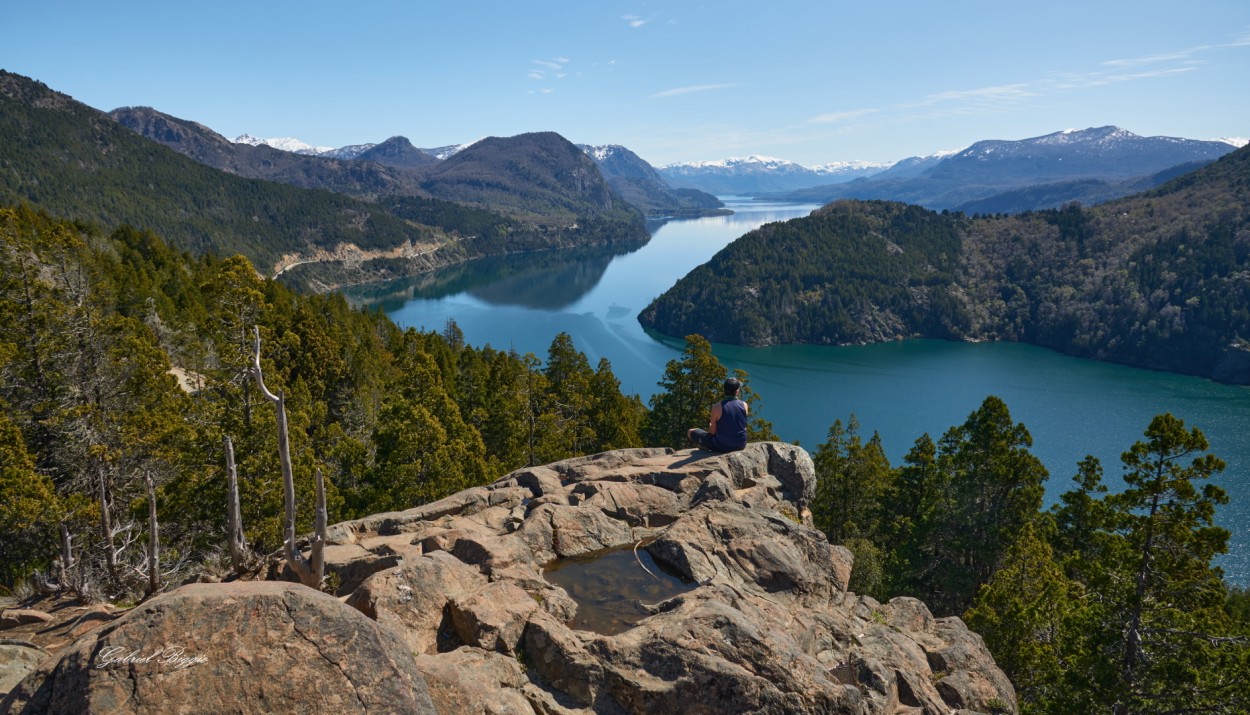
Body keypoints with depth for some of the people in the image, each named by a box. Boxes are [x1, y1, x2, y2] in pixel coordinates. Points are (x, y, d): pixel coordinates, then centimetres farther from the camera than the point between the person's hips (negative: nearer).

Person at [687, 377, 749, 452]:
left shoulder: (717, 407, -19)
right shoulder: (744, 405, -8)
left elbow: (712, 432, -12)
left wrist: (710, 426, 13)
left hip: (722, 446, -4)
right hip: (741, 445, 4)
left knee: (690, 432, 12)